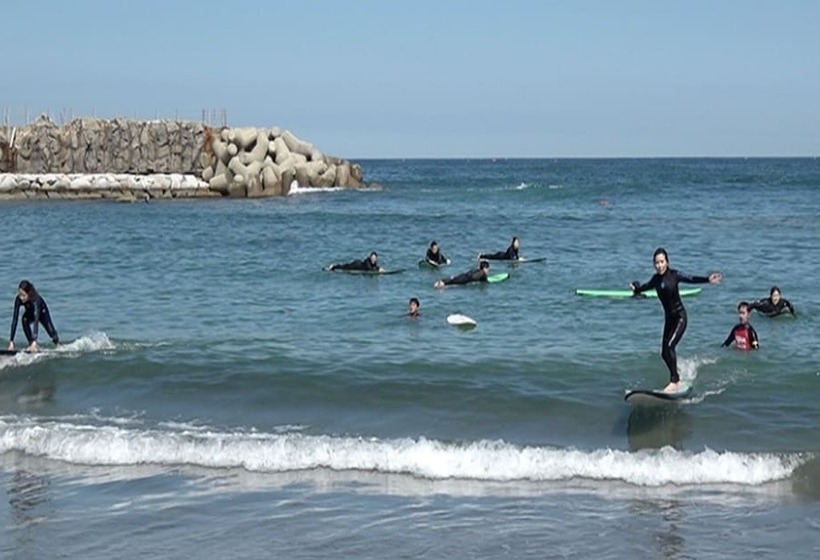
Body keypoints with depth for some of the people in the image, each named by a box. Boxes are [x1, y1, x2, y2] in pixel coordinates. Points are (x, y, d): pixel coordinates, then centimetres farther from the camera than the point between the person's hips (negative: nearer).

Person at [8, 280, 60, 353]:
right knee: (25, 319, -30)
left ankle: (58, 344, 46)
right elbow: (15, 319, -37)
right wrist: (11, 341, -42)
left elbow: (36, 320, -52)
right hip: (30, 313, 2)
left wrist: (34, 341, -60)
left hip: (41, 312, -2)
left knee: (50, 330, 12)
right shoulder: (18, 300, -36)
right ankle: (31, 345, -22)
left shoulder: (36, 300, -45)